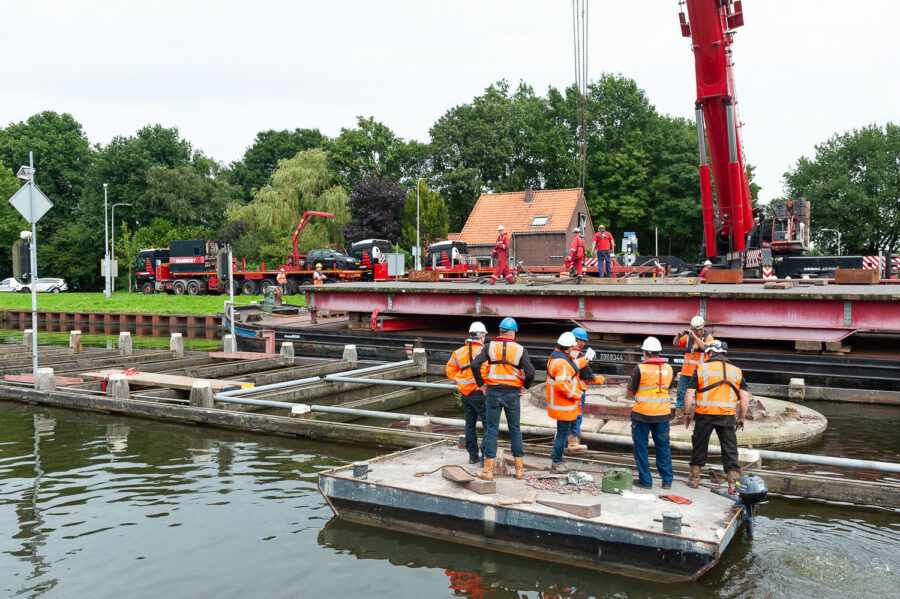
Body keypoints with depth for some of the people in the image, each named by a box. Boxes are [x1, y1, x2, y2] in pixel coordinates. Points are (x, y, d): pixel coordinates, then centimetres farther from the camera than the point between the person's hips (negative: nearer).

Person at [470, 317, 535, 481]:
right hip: (512, 394, 0)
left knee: (491, 430, 5)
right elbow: (530, 372, -10)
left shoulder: (490, 346, -1)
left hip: (493, 393, 0)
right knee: (515, 430, 12)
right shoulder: (520, 349, -2)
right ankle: (519, 469, 18)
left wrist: (481, 384, 1)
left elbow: (475, 365, -10)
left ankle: (488, 470, 4)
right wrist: (524, 387, 6)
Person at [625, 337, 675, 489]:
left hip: (642, 414, -4)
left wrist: (628, 393, 17)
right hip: (662, 414, 4)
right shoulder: (668, 368, 3)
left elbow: (630, 392, -4)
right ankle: (667, 480, 18)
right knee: (663, 446, 14)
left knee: (641, 447, 7)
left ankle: (645, 480, 11)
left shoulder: (640, 369, -12)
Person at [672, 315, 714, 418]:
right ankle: (678, 414, 11)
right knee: (681, 392, 5)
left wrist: (695, 336, -25)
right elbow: (675, 344, 7)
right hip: (686, 371, 4)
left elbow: (705, 347, -18)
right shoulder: (688, 336, 10)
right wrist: (679, 335, -12)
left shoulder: (708, 337, 1)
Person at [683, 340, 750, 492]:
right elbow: (745, 397, 6)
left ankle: (694, 478, 23)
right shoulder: (736, 371, 9)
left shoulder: (701, 369, 1)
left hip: (704, 414, -1)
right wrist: (741, 418, 13)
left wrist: (687, 413, 7)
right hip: (727, 416, 1)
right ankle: (733, 483, 3)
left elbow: (689, 394, -3)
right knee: (730, 449, 7)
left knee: (699, 445, 13)